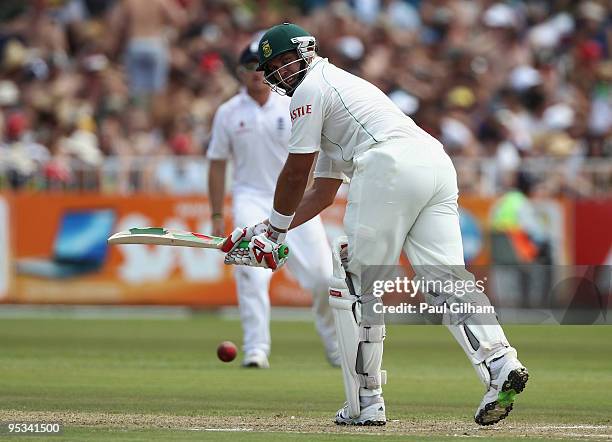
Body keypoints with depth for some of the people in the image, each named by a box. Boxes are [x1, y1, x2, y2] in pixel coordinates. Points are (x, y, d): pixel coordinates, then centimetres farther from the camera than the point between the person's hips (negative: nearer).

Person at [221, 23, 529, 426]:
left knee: (356, 284, 1)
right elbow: (322, 193, 38)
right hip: (439, 163, 8)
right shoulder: (340, 85, 38)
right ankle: (500, 363, -24)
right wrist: (267, 232, 34)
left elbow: (296, 172, 9)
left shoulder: (312, 89, 10)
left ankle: (365, 404, 0)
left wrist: (275, 229, 22)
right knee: (448, 280, -1)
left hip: (391, 166, -8)